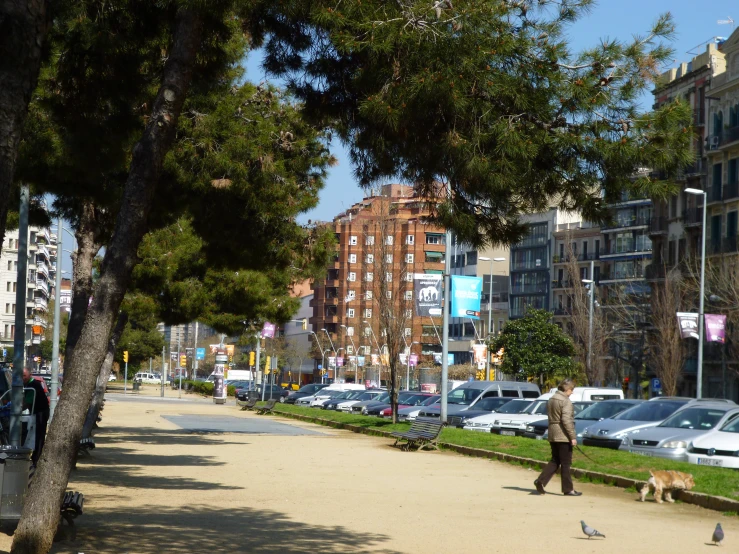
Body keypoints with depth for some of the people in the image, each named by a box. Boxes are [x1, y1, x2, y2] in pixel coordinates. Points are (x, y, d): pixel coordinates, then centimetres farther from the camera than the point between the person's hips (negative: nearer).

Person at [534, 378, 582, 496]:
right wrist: (572, 437, -18)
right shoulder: (566, 401, -15)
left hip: (553, 435, 8)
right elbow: (566, 420, -21)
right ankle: (568, 489, 5)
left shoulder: (551, 399, 12)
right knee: (566, 463, 0)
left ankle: (541, 481, 1)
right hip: (563, 436, -8)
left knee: (555, 461, 15)